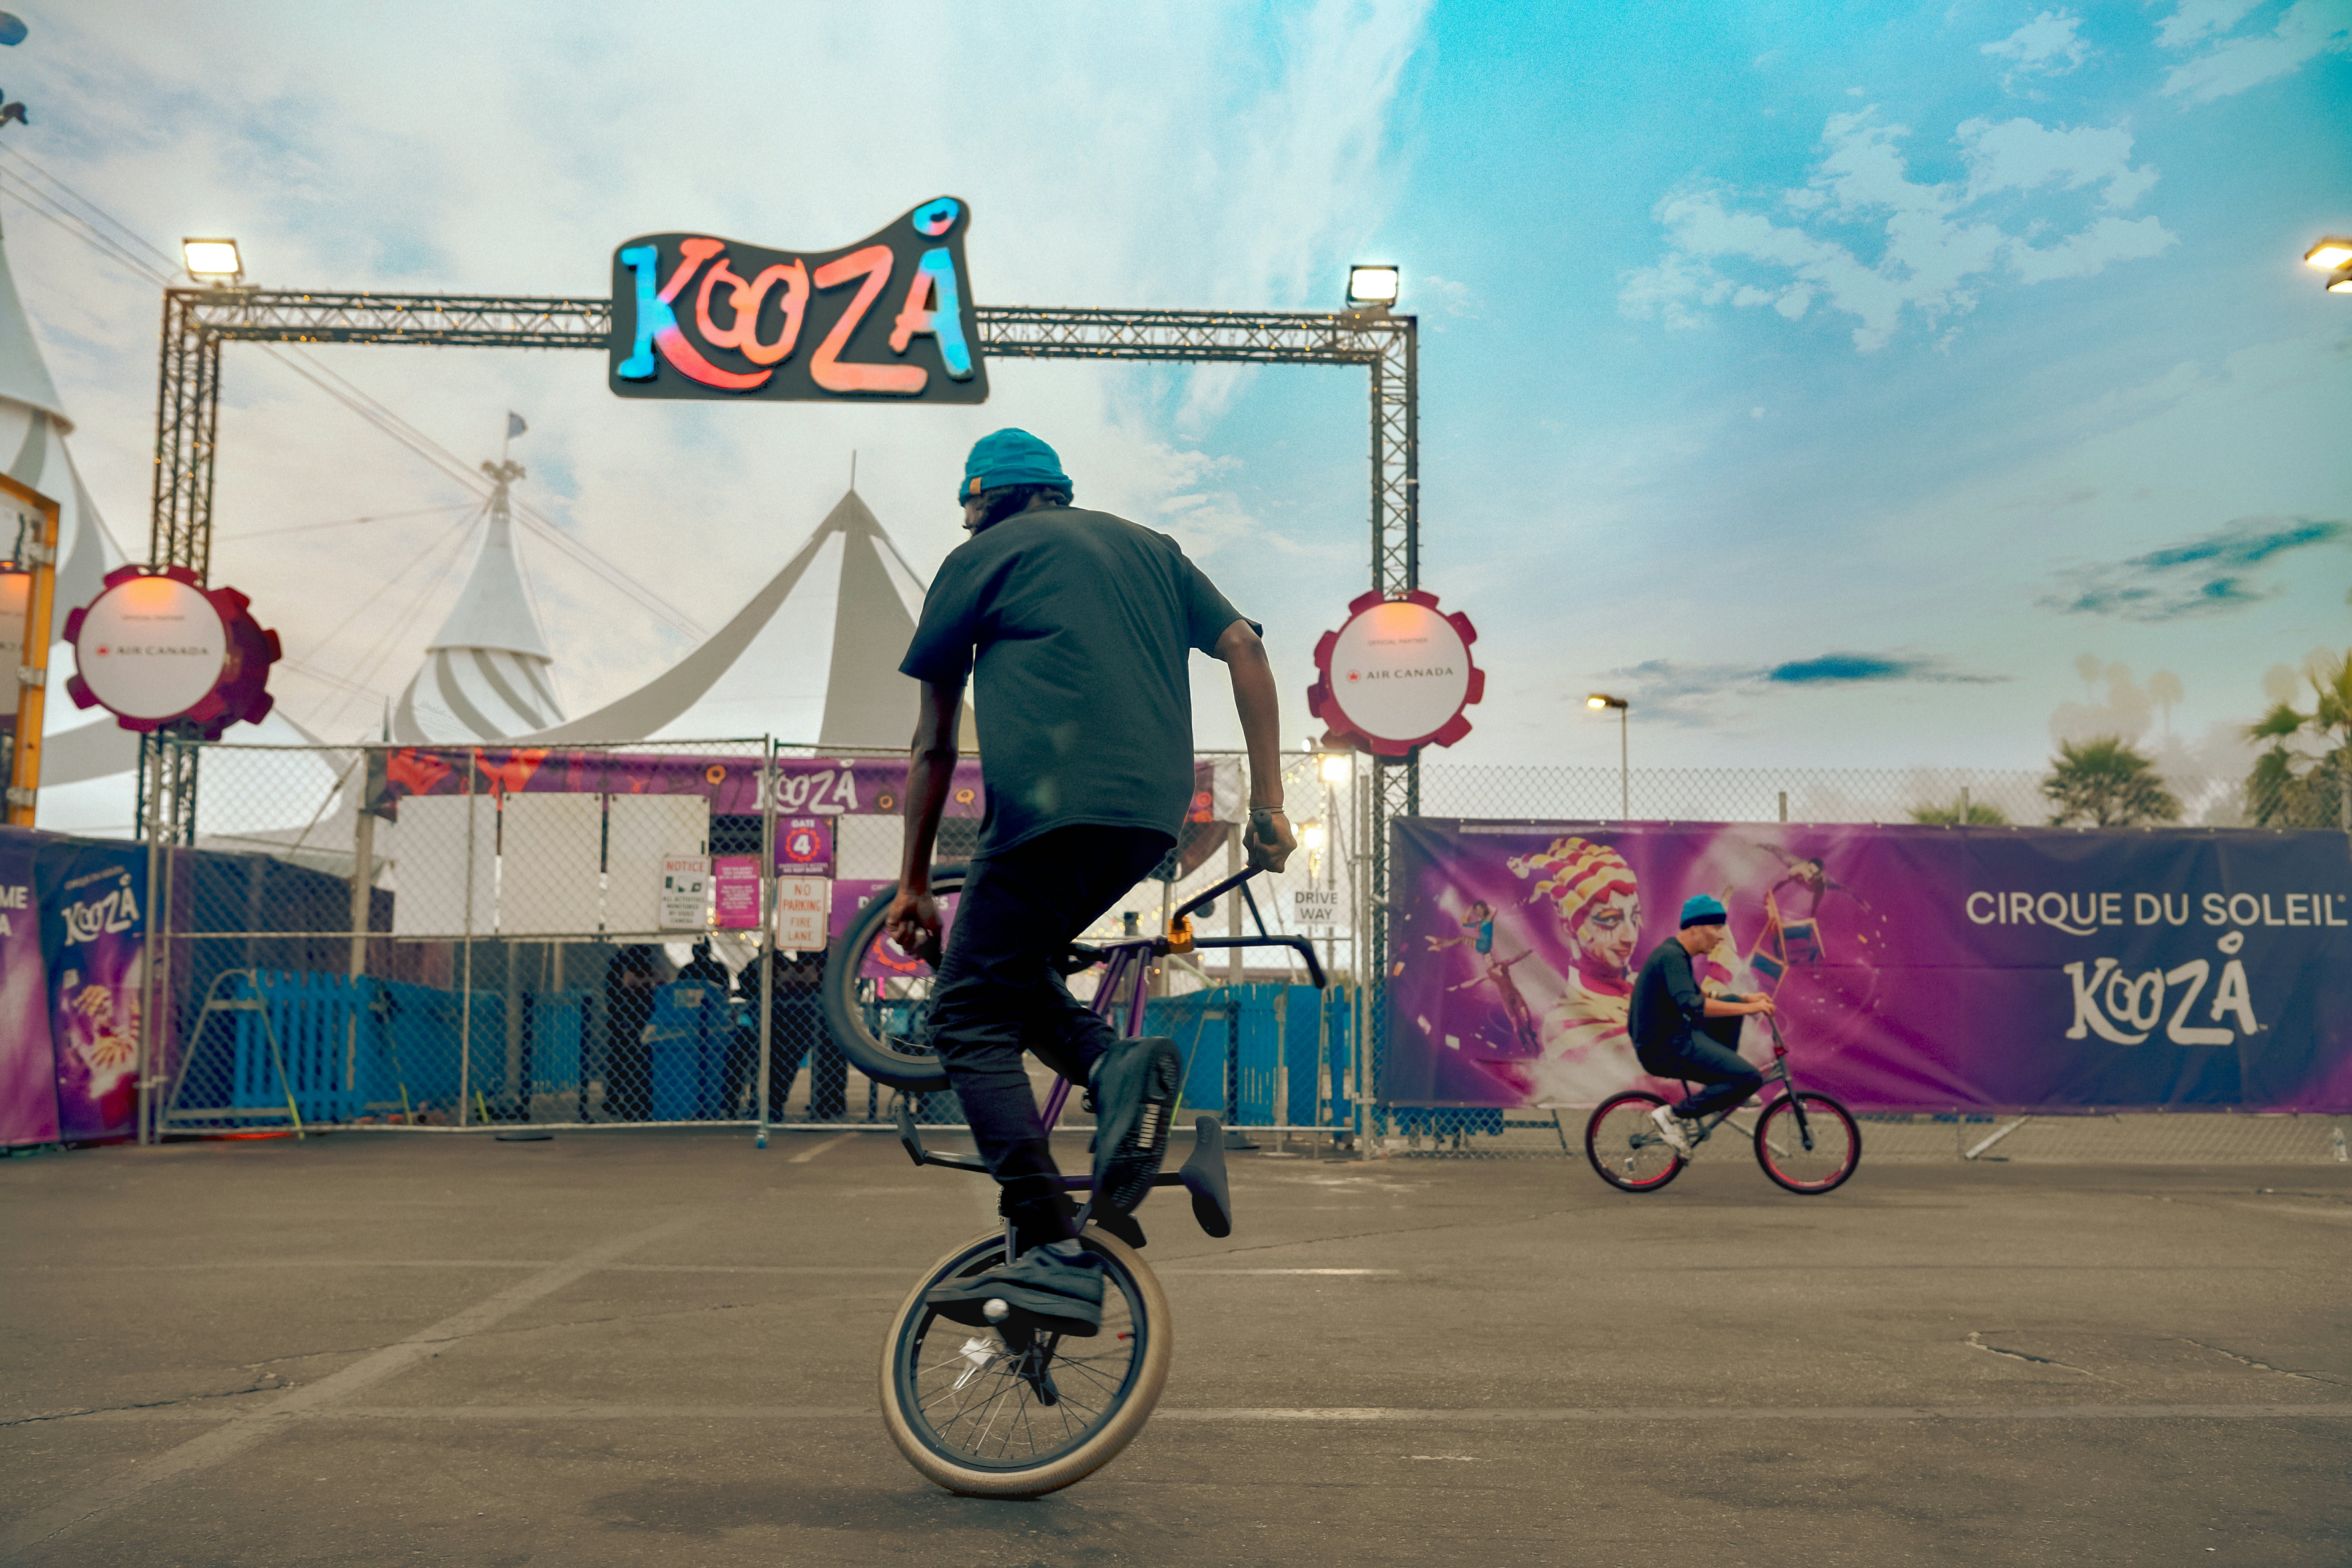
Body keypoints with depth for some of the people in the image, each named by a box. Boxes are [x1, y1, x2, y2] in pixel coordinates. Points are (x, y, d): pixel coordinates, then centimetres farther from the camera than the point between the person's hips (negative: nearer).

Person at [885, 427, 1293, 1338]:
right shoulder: (1145, 546, 27)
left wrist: (912, 885, 19)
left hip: (1051, 803, -6)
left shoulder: (980, 558, 14)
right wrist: (1267, 805, 12)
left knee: (970, 1018, 0)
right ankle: (1115, 1066, -3)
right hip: (1155, 814, 7)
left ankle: (1056, 1256, -12)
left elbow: (934, 745, 13)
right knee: (1005, 965, 24)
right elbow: (1244, 648, 15)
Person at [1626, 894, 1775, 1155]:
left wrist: (1747, 999, 15)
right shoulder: (1671, 955, -18)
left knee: (1732, 1001, 20)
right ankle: (1673, 1114, -9)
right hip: (1666, 1050, -10)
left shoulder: (1677, 953, 14)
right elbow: (1691, 1005, -32)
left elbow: (1700, 996, 27)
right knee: (1751, 1079, -18)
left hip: (1676, 1037, 10)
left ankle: (1724, 1078, 21)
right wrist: (1750, 1008, -29)